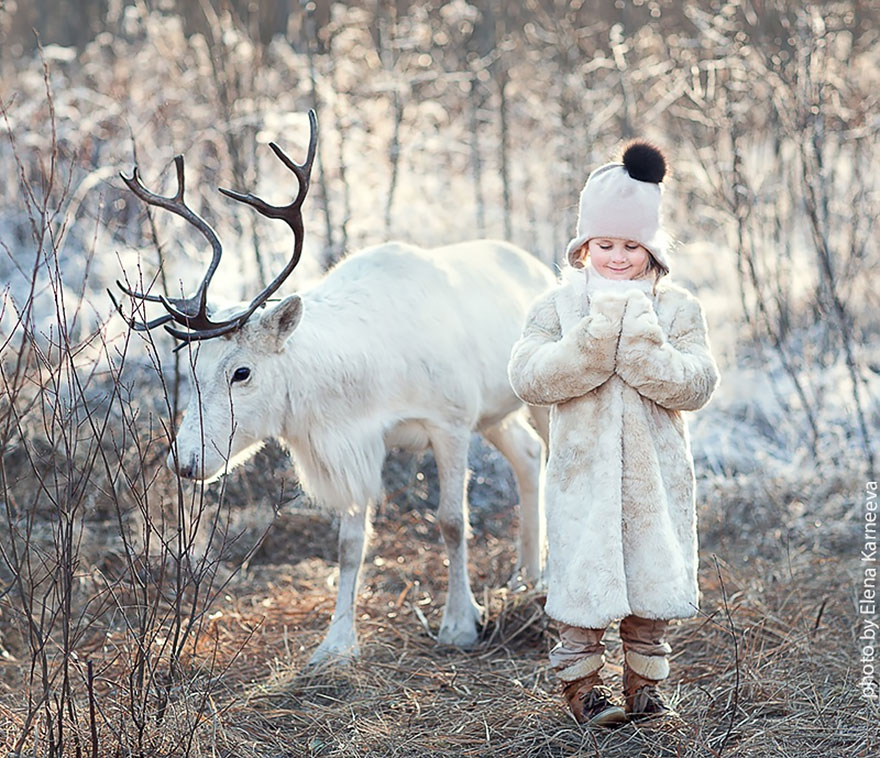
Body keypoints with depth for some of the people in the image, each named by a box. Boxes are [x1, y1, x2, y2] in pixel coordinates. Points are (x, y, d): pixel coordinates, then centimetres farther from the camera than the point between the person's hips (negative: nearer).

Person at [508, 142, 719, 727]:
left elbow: (696, 386, -10)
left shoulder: (677, 308, 1)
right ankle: (580, 679, 17)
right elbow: (529, 377, -13)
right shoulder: (558, 305, 0)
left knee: (652, 576, 8)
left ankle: (645, 680, 22)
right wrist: (599, 331, -21)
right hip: (584, 471, -1)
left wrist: (639, 339, -21)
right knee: (583, 578, 1)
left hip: (656, 474, 1)